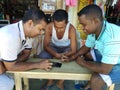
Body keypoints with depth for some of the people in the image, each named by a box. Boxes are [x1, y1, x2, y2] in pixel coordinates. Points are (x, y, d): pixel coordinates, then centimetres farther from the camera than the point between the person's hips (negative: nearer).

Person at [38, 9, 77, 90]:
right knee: (42, 56, -26)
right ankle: (50, 80, -1)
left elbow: (73, 51, -30)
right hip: (54, 46, 1)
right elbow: (46, 45, -23)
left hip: (67, 47, -1)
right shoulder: (49, 27, -29)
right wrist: (56, 54, -41)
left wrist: (62, 56, -48)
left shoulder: (71, 29, -32)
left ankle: (61, 82, -5)